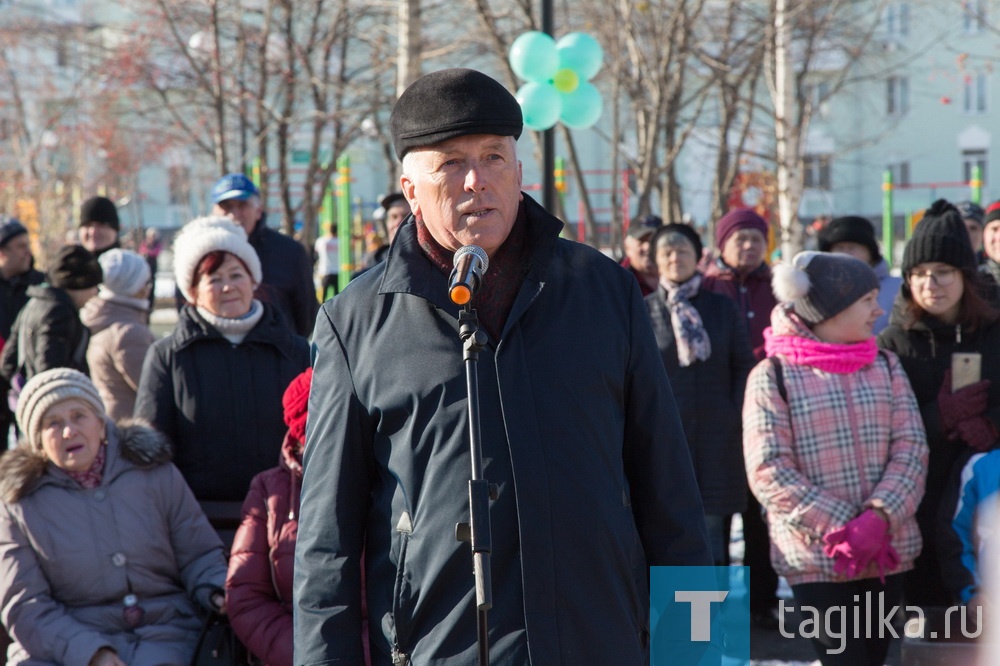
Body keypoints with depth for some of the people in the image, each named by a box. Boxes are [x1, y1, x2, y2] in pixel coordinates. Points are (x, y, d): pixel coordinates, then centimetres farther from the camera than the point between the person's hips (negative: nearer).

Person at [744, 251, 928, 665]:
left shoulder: (886, 367, 11)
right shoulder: (774, 375, -5)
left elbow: (911, 448, 1)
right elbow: (768, 471, -11)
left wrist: (879, 517, -16)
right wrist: (838, 528, -18)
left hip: (886, 553, 5)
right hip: (816, 558, -4)